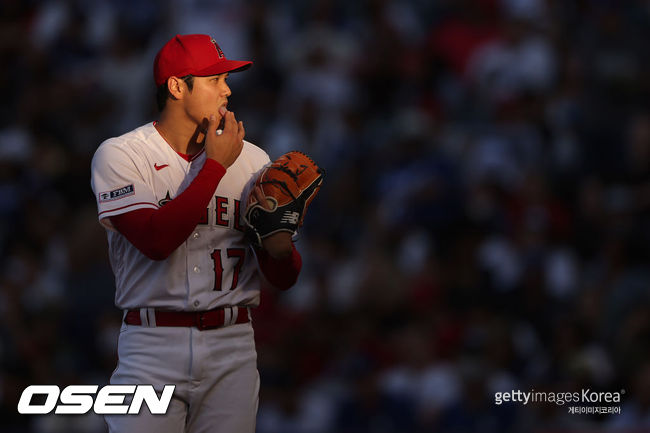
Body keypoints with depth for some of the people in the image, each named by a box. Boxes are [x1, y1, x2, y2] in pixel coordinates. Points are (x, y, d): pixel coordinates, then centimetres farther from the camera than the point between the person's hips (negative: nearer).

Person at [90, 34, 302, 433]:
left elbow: (284, 279, 9)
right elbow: (156, 240, -19)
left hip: (233, 349, 3)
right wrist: (216, 165, -11)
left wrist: (280, 249, -16)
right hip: (152, 350, -3)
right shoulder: (120, 155, -2)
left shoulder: (252, 160, 9)